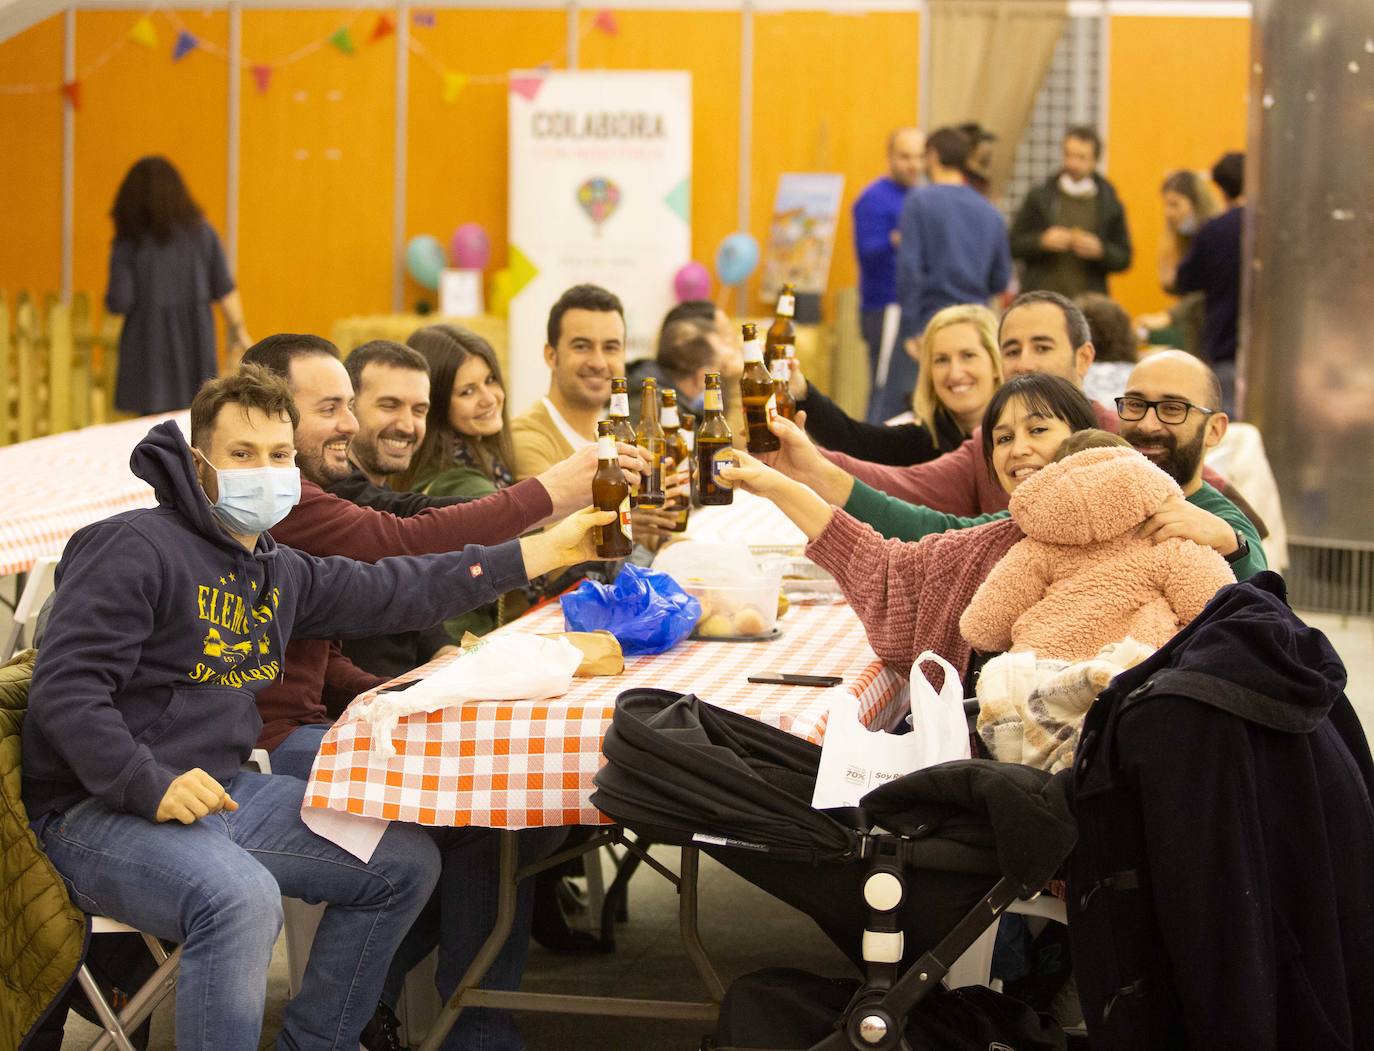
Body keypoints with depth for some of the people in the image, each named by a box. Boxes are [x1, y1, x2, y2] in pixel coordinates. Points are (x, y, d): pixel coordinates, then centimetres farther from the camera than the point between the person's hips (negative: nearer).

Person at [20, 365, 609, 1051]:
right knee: (241, 895, -38)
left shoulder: (280, 572, 14)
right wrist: (151, 786, -31)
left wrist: (547, 550, 14)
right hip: (99, 811, -9)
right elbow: (64, 690, -20)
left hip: (224, 793, 9)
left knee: (407, 862, 7)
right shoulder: (134, 548, -13)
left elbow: (399, 590, 16)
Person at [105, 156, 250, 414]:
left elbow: (119, 303, -12)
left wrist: (109, 295, 10)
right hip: (196, 342, 3)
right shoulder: (200, 233, 1)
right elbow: (225, 291, 0)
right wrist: (239, 332, 9)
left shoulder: (128, 243, -8)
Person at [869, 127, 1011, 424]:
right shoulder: (990, 212, 9)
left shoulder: (921, 200, -5)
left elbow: (909, 266, -12)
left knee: (887, 411, -4)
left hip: (929, 320, -5)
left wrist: (910, 330, -11)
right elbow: (1000, 279, 14)